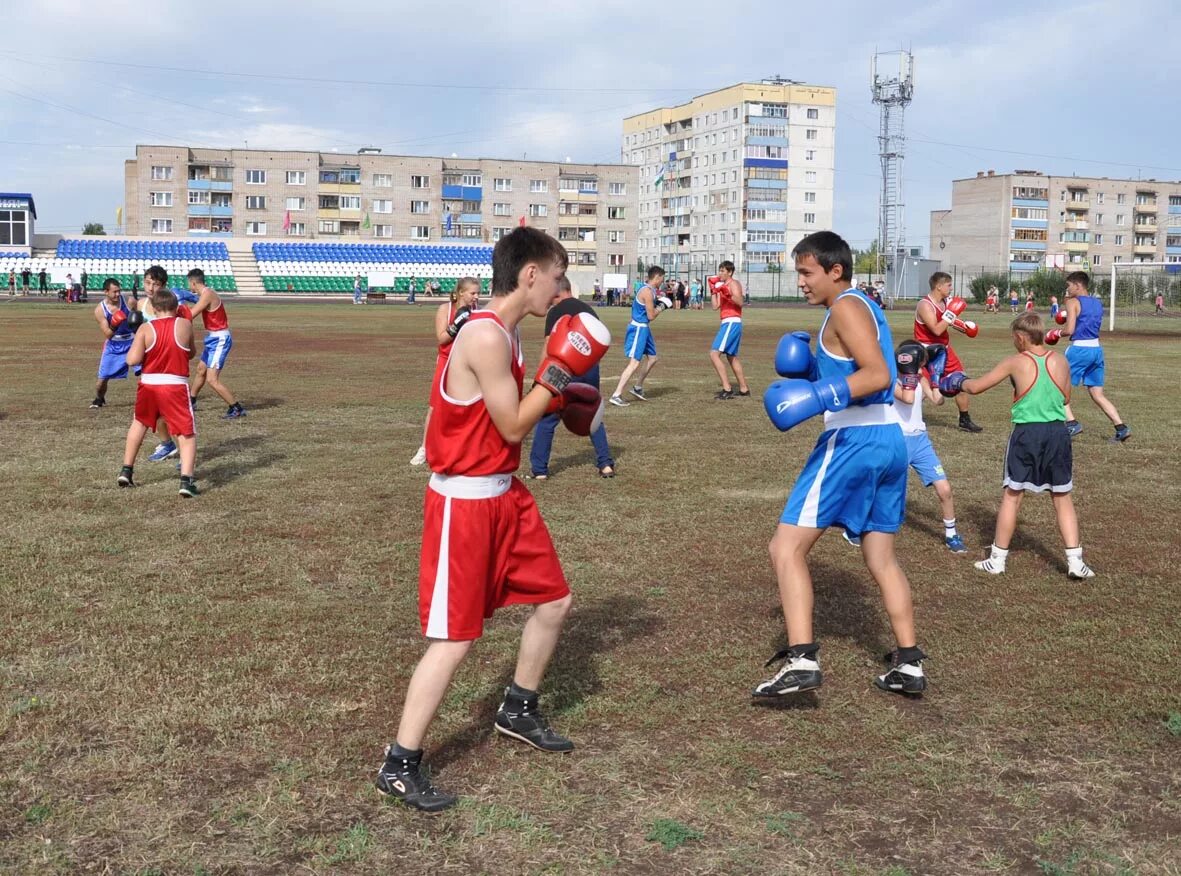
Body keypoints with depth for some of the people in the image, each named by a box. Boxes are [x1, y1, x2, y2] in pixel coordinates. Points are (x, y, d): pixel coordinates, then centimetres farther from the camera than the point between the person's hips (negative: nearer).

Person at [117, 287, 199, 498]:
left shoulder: (145, 329, -4)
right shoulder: (185, 325, -3)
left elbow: (132, 360, -8)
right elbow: (191, 353, 11)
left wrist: (135, 342, 10)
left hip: (148, 385, 2)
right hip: (175, 386, -2)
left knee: (139, 423, 27)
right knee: (187, 434, 0)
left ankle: (126, 471, 31)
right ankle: (186, 480, -17)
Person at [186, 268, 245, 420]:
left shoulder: (207, 295, -19)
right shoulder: (206, 294, 11)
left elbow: (189, 316, -23)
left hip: (219, 340, -10)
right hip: (213, 339, 10)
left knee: (212, 380, -13)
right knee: (200, 370, 25)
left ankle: (237, 409, -8)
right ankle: (191, 402, 44)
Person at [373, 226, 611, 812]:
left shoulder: (506, 332, 9)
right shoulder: (486, 336, -22)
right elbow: (513, 427, -20)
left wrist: (559, 403, 8)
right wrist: (559, 373, -13)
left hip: (505, 494, 10)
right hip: (465, 501, -10)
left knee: (554, 601, 18)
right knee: (454, 640, -5)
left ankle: (518, 711, 38)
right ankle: (398, 767, 8)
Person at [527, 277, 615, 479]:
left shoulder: (555, 312, -5)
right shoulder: (588, 309, 12)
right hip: (590, 367, 5)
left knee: (547, 419, 6)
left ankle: (539, 469, 7)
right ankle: (606, 464, 16)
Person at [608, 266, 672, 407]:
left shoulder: (649, 289, 12)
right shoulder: (647, 291, -19)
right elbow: (651, 316, -19)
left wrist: (659, 303, 7)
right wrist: (662, 307, -4)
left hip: (644, 328, 10)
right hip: (639, 329, -10)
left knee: (652, 358, 20)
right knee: (634, 362, -14)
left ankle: (637, 387, 34)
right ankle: (616, 395, -16)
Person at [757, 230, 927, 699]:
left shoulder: (846, 307, -9)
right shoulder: (866, 308, 20)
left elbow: (878, 374, -21)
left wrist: (818, 398, -28)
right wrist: (811, 371, 12)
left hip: (853, 440, -10)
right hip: (889, 438, 10)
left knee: (787, 547, -8)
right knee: (881, 558, 18)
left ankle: (800, 660, -16)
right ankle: (909, 664, 21)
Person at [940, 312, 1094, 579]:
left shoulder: (1015, 363, -6)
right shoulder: (1061, 362, 2)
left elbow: (976, 387, 1)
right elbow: (1066, 399, 15)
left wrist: (956, 382, 20)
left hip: (1027, 433, -3)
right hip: (1058, 432, 3)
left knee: (1012, 496, 7)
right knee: (1063, 497, 12)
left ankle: (997, 559, 14)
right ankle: (1075, 561, 10)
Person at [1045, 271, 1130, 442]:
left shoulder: (1073, 302, -7)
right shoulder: (1098, 303, 14)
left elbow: (1069, 330, -15)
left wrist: (1057, 333, 4)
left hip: (1079, 349, -7)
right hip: (1096, 349, 7)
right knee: (1097, 394, 12)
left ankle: (1071, 423, -6)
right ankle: (1121, 427, 2)